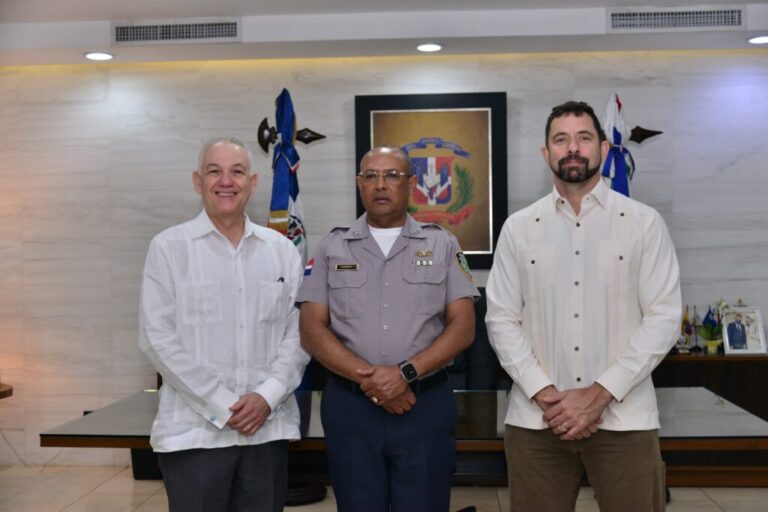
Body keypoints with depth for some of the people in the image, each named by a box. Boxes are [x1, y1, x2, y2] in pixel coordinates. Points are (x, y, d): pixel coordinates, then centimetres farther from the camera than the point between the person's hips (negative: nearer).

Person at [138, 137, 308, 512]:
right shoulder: (169, 247, -1)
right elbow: (158, 338, -7)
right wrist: (223, 406, -11)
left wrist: (267, 395, -9)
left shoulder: (281, 249, 8)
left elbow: (298, 332, 6)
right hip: (195, 430, -2)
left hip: (269, 426, 3)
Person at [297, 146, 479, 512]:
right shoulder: (331, 248, 6)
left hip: (426, 405, 0)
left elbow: (463, 327, -1)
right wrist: (367, 377, -13)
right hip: (349, 405, 1)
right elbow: (312, 330, 0)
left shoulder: (442, 245, 5)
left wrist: (406, 373, -14)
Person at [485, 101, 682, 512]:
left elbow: (663, 317, -4)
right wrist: (546, 396, -9)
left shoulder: (644, 222, 1)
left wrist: (599, 394, -12)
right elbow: (501, 320, 2)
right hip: (535, 420, 1)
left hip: (624, 419, -1)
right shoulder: (518, 227, 5)